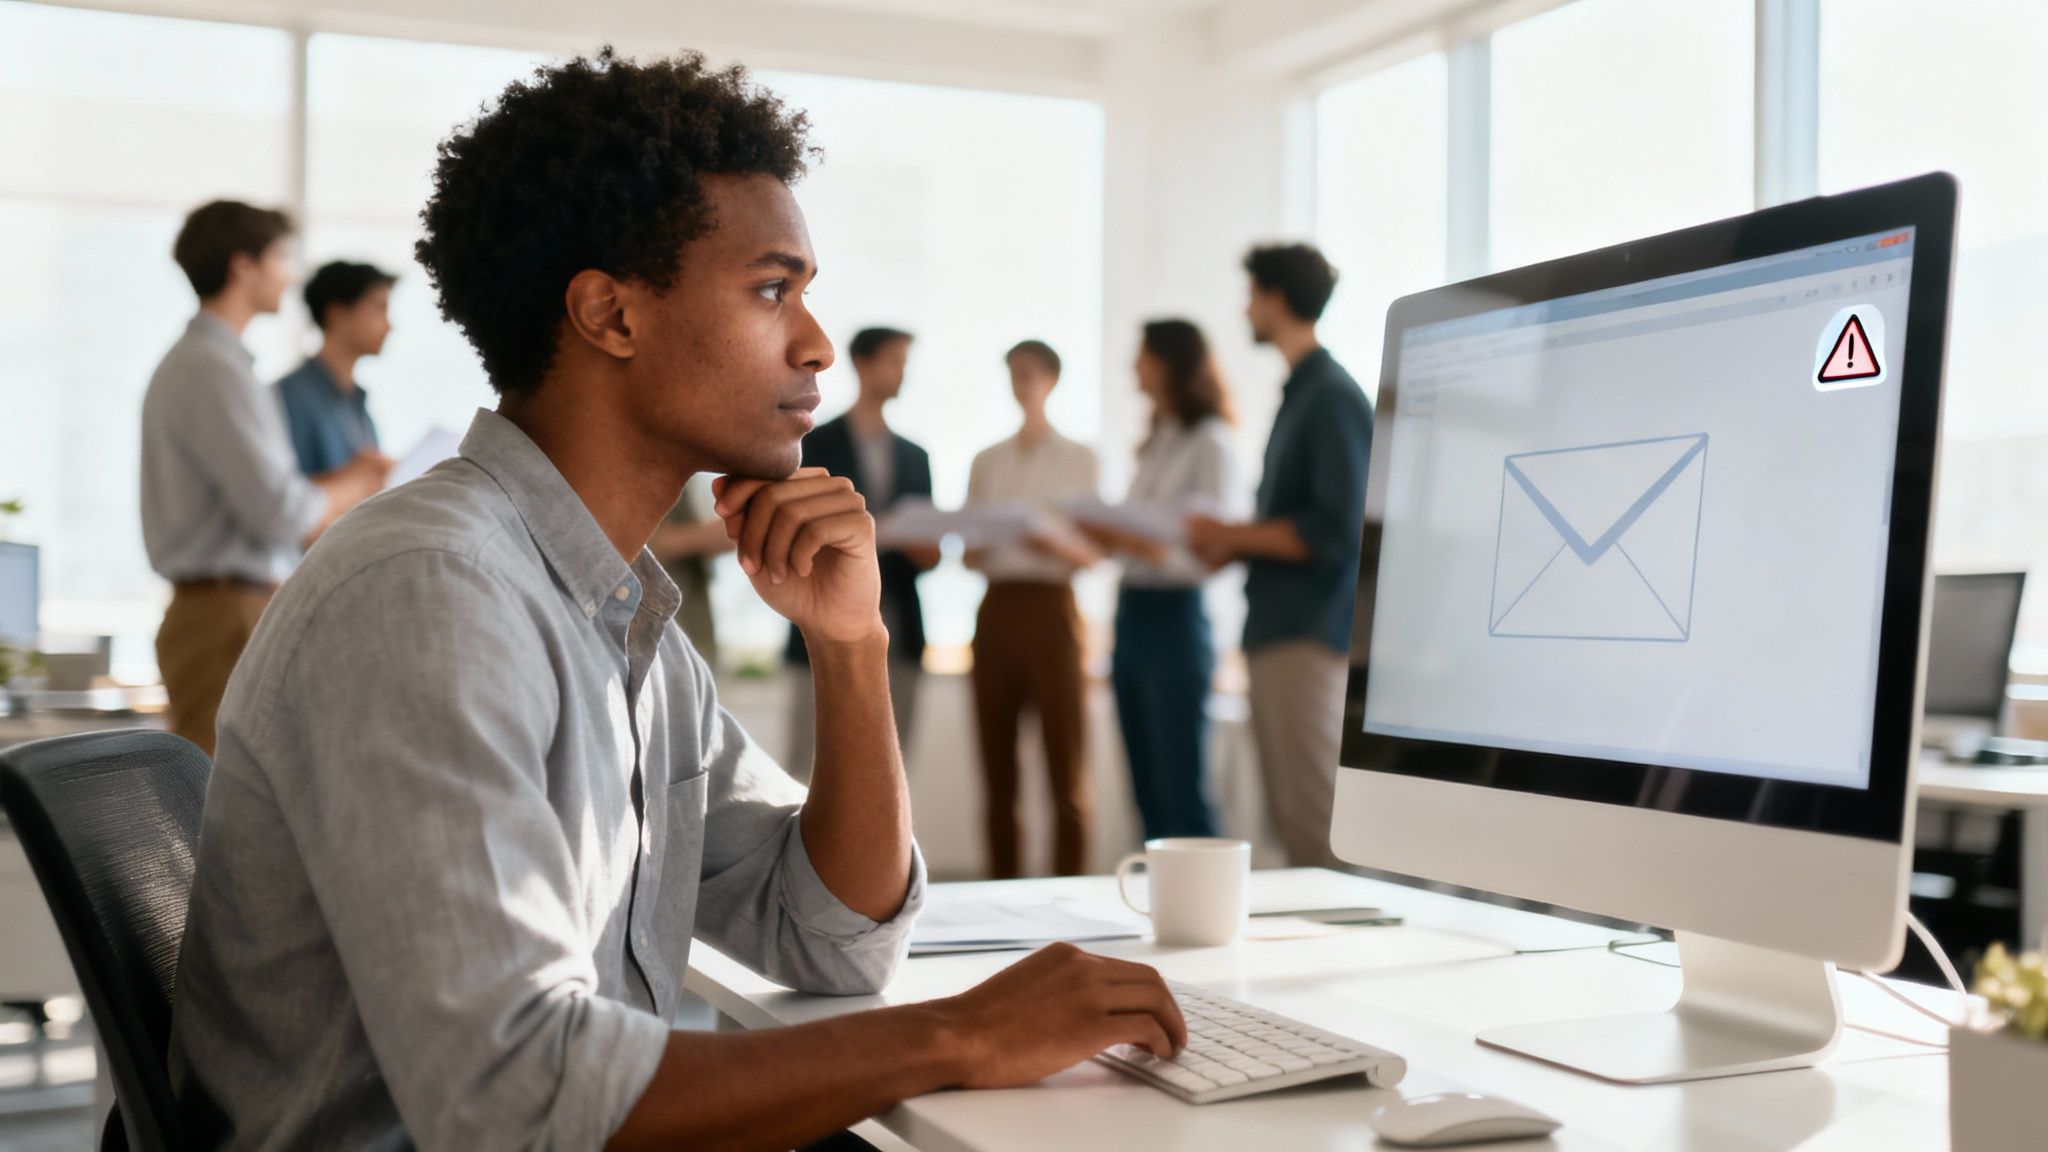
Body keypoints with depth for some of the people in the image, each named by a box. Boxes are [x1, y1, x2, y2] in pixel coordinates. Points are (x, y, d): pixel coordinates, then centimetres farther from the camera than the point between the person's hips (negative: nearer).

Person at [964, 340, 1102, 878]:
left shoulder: (1078, 459, 7)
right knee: (996, 766, 2)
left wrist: (1055, 542, -19)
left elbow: (1092, 554, 2)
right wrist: (976, 547, -10)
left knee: (1065, 765, -6)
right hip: (996, 609, 3)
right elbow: (970, 555, 14)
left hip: (1051, 609, -3)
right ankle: (1002, 890, 8)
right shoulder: (987, 462, 16)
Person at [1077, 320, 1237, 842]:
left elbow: (1200, 553, -16)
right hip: (1131, 613, 8)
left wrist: (1118, 538, -25)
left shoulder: (1210, 445, -8)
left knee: (1182, 792, -5)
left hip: (1174, 617, -8)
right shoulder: (1156, 445, 17)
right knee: (1147, 793, 10)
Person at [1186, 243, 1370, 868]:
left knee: (1317, 821, -7)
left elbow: (1334, 531, -19)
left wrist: (1232, 534, -11)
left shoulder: (1333, 398, -12)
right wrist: (1232, 547, 9)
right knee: (1289, 816, 12)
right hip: (1276, 630, 10)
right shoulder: (1299, 393, 17)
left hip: (1309, 634, -10)